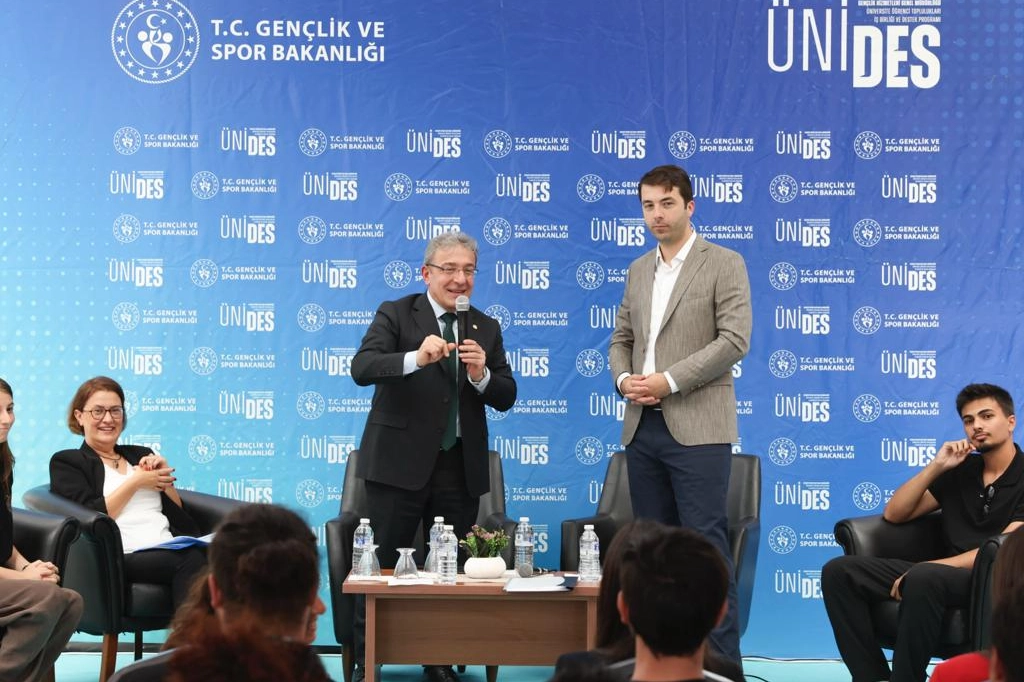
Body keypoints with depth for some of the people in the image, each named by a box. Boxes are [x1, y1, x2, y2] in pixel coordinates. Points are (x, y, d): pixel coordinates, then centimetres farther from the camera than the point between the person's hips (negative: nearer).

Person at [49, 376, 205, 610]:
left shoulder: (141, 455, 29)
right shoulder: (66, 462, 14)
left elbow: (180, 515, 24)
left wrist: (164, 478, 9)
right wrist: (136, 481, 0)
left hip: (171, 550, 5)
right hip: (126, 556, -5)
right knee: (192, 561, -38)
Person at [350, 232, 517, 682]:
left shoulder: (486, 329, 11)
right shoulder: (395, 315, -1)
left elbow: (505, 399, 6)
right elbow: (361, 369, -18)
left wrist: (482, 374, -15)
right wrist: (416, 358, -33)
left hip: (461, 468, 4)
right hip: (400, 463, -4)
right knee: (381, 565, 0)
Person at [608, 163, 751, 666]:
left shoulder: (724, 264, -2)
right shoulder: (638, 271, 17)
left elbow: (734, 339, -11)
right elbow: (621, 339, 21)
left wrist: (669, 381, -16)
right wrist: (623, 379, -1)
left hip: (697, 427, -6)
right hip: (642, 427, 6)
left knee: (705, 542, -9)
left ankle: (722, 657, -5)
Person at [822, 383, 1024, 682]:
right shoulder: (962, 469, 17)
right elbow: (894, 514, 15)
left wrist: (929, 565, -20)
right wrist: (936, 466, 3)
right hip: (948, 573, 7)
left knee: (923, 578, -40)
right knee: (839, 571, -10)